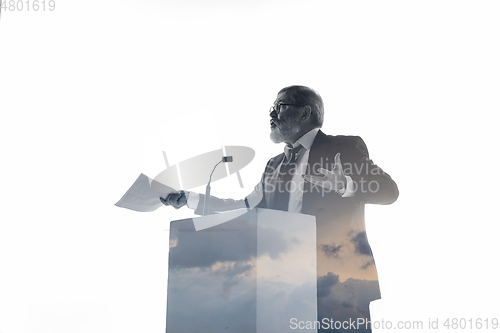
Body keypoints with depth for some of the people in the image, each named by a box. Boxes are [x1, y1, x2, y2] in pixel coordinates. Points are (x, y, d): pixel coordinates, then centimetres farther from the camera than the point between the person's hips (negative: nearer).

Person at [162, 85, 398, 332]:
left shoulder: (344, 147, 3)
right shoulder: (275, 165, 21)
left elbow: (388, 190, -5)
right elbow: (249, 207, 21)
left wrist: (344, 184, -24)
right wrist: (189, 199, 16)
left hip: (339, 283, -5)